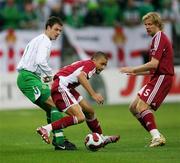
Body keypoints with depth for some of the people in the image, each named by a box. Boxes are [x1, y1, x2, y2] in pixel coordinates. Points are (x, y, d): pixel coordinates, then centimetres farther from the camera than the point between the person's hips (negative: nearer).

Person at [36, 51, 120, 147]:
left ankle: (101, 139, 31)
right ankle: (47, 129, -24)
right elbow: (81, 76, -24)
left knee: (89, 111, 17)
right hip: (61, 88, -11)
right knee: (80, 117, -21)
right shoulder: (91, 64, -5)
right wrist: (93, 94, -28)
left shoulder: (84, 63, 23)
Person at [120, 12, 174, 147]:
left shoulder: (159, 38, -10)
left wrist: (133, 69, -14)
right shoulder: (159, 38, 22)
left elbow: (154, 64, -21)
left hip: (161, 78, -10)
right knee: (134, 108, 9)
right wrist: (136, 73, 20)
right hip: (158, 78, 10)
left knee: (141, 105, -21)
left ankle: (157, 137, -26)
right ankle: (157, 136, 5)